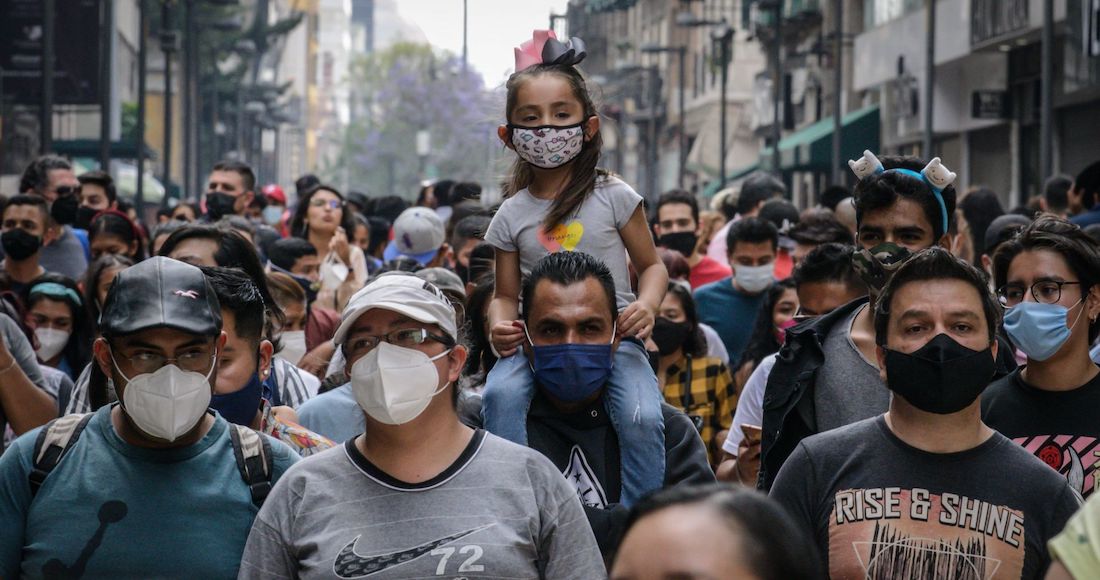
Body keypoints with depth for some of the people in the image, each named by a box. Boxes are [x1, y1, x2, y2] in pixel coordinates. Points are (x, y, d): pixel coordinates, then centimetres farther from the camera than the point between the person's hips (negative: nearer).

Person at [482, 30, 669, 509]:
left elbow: (651, 264, 10)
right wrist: (500, 325, -8)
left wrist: (647, 303, -11)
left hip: (614, 337, -2)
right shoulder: (512, 215, 8)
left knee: (641, 415, -28)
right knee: (502, 393, -29)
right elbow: (505, 294, 15)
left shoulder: (613, 197, 3)